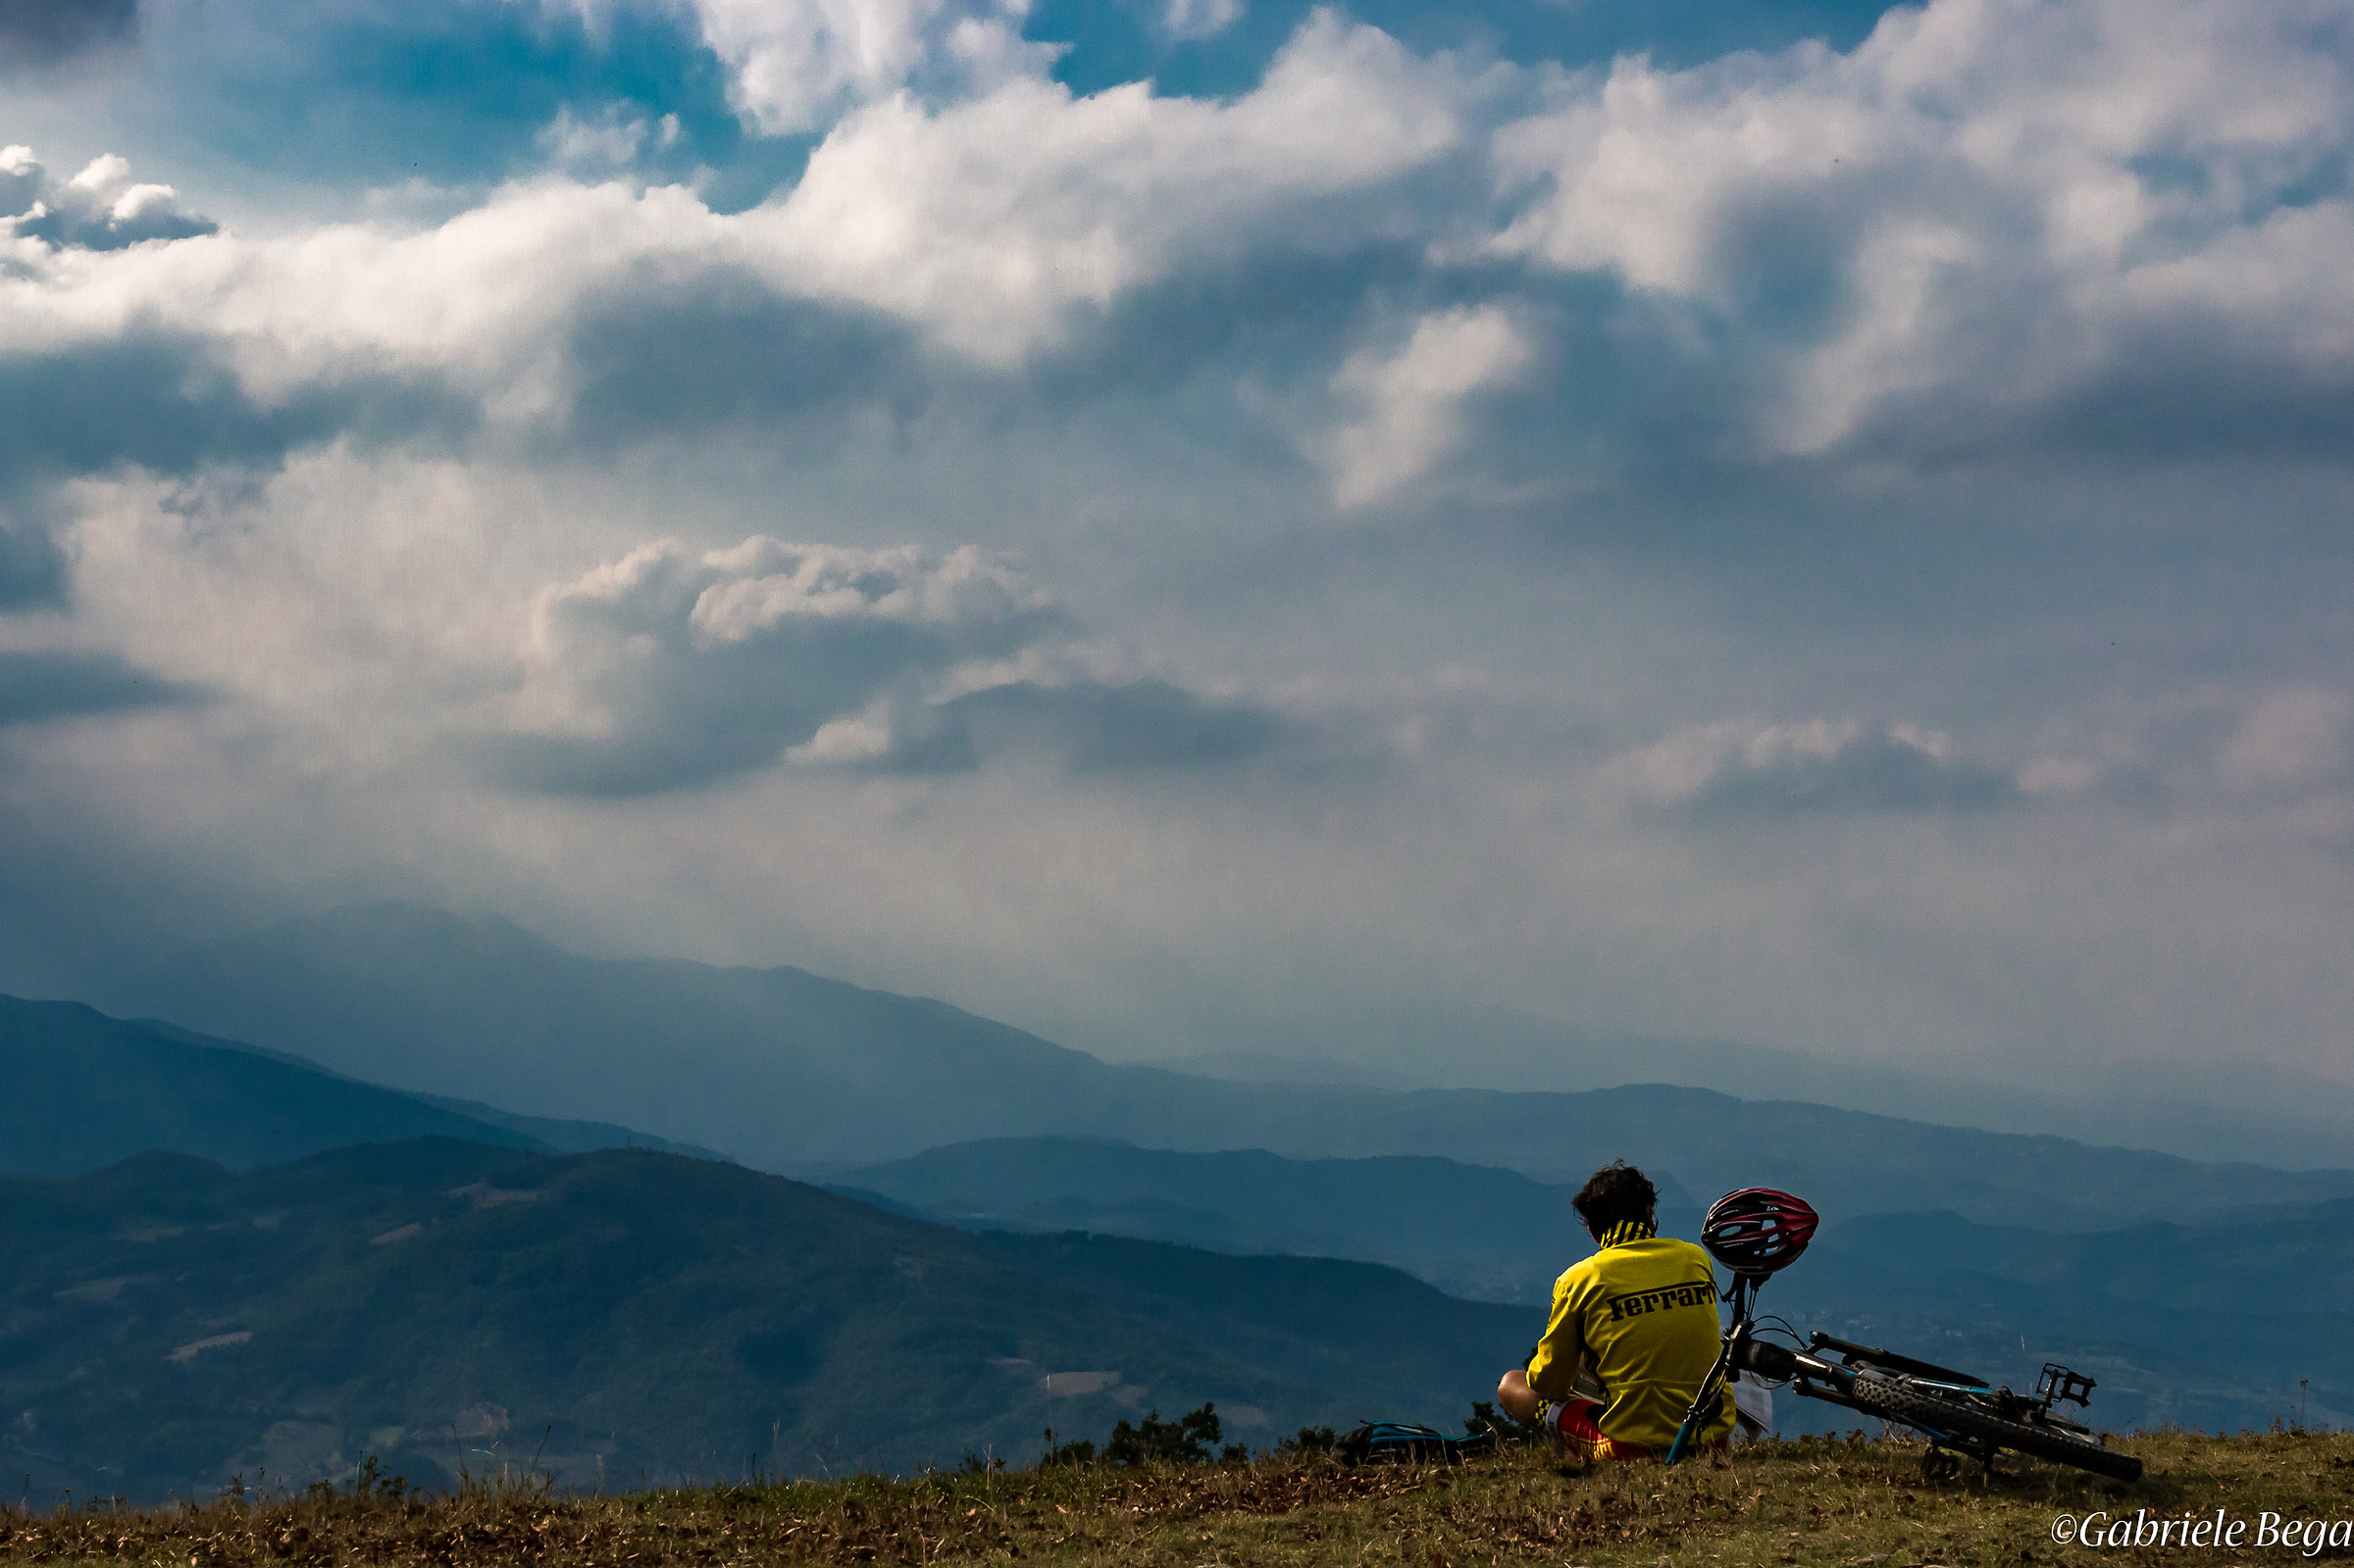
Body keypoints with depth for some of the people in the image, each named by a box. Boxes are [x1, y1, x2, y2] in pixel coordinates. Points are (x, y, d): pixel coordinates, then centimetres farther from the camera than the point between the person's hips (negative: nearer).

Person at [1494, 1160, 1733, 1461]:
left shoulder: (1579, 1279, -6)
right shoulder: (1697, 1259, 5)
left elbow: (1549, 1383, 3)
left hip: (1632, 1446, -3)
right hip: (1716, 1436, 3)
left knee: (1510, 1386, 14)